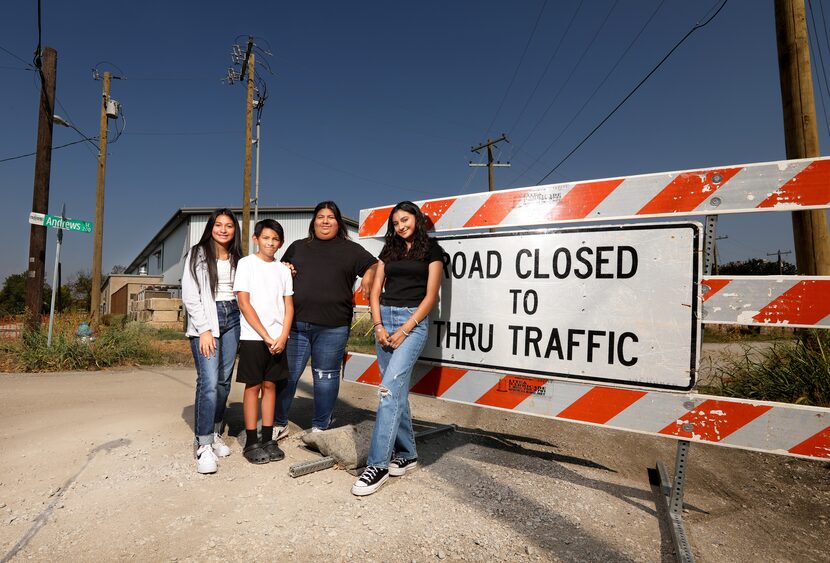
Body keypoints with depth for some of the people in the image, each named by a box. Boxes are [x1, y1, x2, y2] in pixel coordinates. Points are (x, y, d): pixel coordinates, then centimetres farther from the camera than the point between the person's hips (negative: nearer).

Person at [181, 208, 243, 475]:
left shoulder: (237, 258, 15)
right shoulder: (198, 255, 1)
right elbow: (190, 295, -4)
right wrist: (204, 329, -12)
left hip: (232, 319, 5)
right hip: (206, 320, -5)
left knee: (224, 381, 7)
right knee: (209, 382, -13)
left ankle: (215, 433, 21)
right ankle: (204, 445, -4)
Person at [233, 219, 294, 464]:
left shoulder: (283, 269, 10)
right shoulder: (246, 263, -1)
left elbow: (288, 306, 8)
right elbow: (244, 303, -8)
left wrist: (282, 337, -6)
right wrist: (266, 336, -11)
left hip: (278, 339, 4)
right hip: (253, 337, -4)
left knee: (270, 385, 9)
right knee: (253, 386, 2)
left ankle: (268, 439, 17)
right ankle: (251, 443, 12)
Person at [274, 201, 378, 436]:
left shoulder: (350, 249, 9)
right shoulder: (297, 247, 18)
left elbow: (375, 266, 10)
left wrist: (368, 277, -11)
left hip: (332, 327, -2)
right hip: (295, 324, 2)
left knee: (325, 376, 8)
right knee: (287, 374, 6)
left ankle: (320, 427, 23)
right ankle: (279, 424, 24)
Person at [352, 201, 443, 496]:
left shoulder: (431, 250, 3)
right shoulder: (389, 251, 17)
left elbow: (431, 296, -4)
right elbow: (375, 292, 11)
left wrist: (404, 331, -11)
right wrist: (379, 326, -4)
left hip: (413, 321, -5)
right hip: (384, 319, 5)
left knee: (389, 389, -16)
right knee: (398, 391, 9)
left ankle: (378, 464, -9)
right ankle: (407, 454, 23)